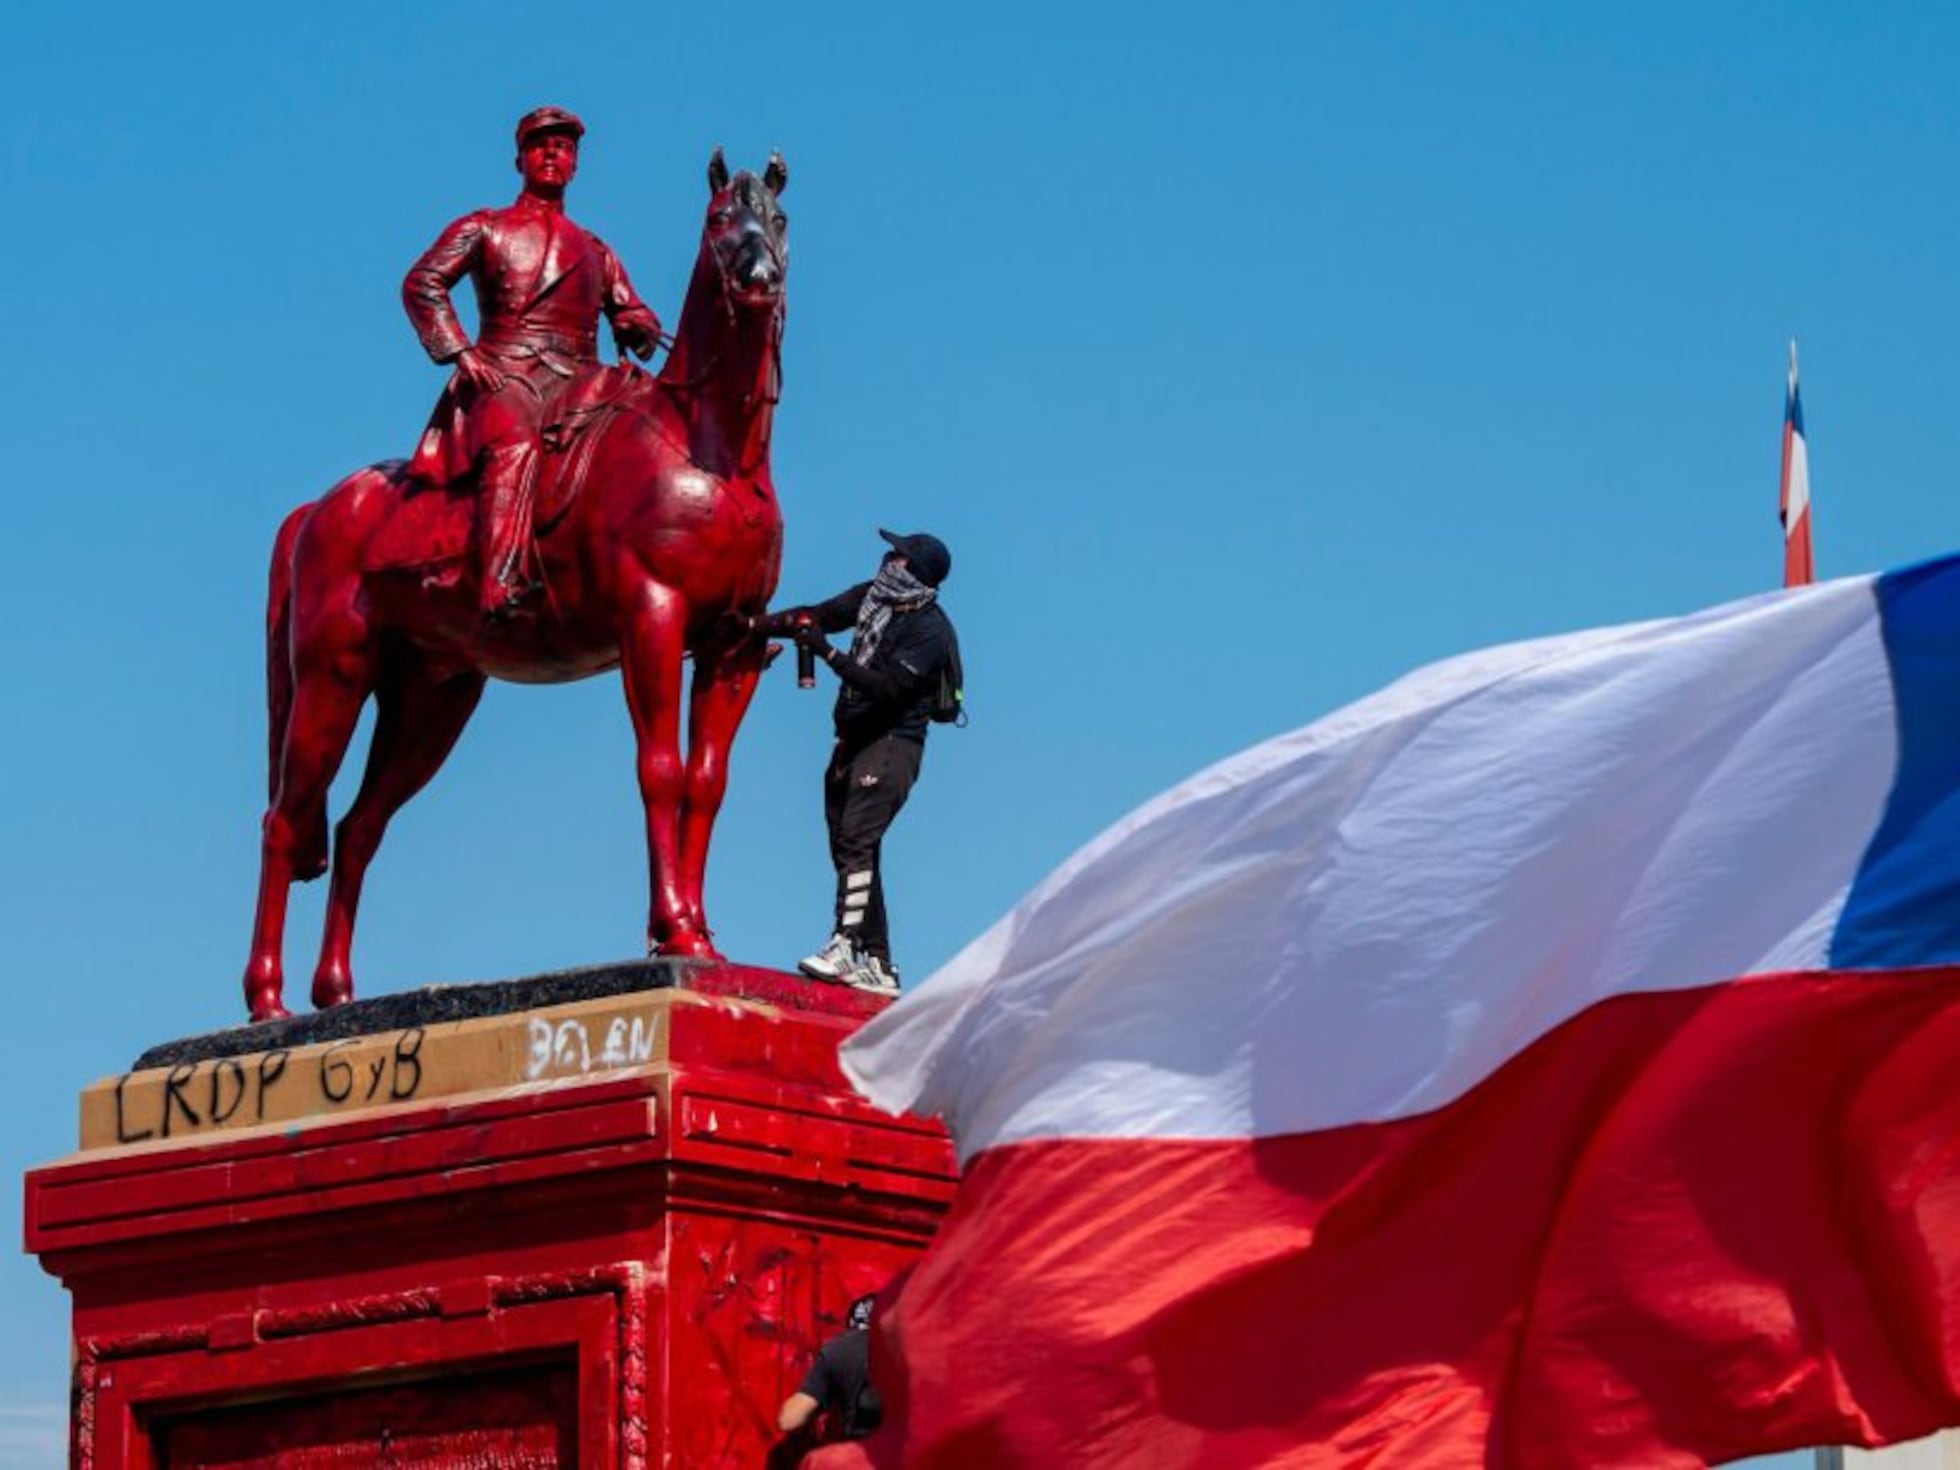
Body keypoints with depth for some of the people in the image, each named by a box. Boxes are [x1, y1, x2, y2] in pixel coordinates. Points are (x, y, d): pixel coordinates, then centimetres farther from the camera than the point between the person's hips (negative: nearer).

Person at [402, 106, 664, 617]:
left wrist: (637, 326, 0)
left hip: (579, 385, 5)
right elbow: (422, 284, 6)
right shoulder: (485, 230, 16)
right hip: (502, 380, -5)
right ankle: (500, 588, -51)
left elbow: (633, 315, 26)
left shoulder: (595, 252, 29)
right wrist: (460, 352, -8)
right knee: (514, 447, -36)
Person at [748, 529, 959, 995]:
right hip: (855, 742, 9)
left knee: (855, 839, -23)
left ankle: (846, 947, -32)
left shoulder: (929, 630, -16)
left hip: (893, 744, -9)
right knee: (849, 848, 6)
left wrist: (828, 653, -28)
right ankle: (878, 966, 8)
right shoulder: (873, 596, 8)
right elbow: (822, 615, 14)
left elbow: (886, 686, -25)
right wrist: (758, 624, 2)